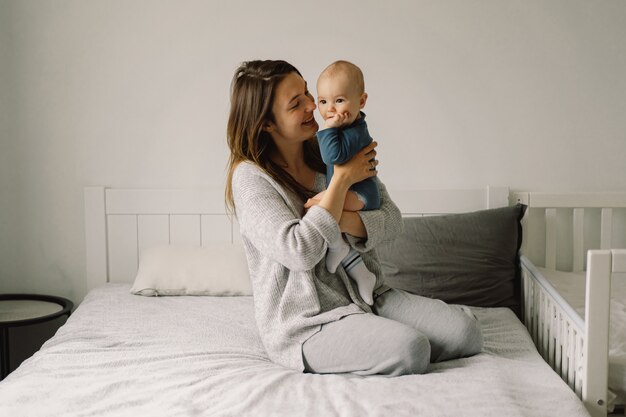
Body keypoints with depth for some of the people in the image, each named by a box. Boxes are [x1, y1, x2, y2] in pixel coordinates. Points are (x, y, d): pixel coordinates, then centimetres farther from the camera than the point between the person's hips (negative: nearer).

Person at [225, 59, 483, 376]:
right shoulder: (250, 177, -10)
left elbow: (392, 220, 1)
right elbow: (301, 252, -23)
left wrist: (343, 221, -20)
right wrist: (343, 179, -18)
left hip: (367, 294, 7)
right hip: (307, 321, -6)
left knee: (465, 333, -10)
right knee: (410, 349, -28)